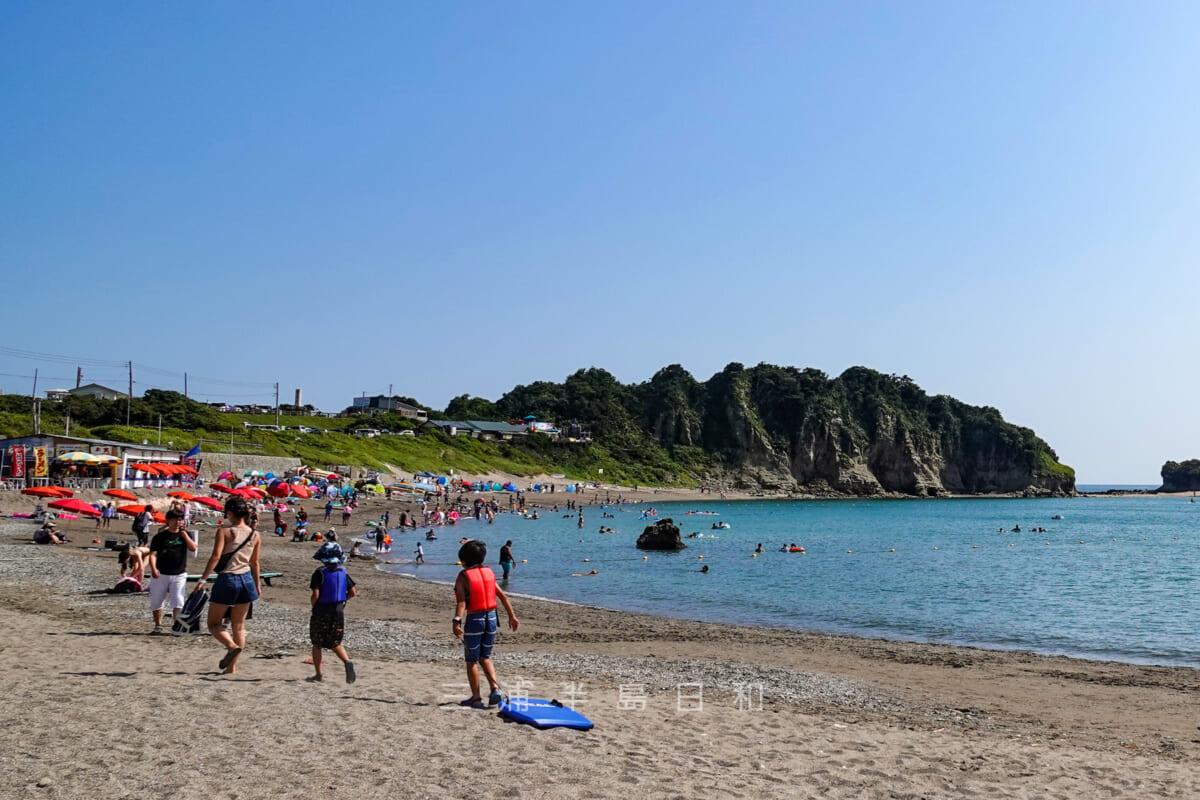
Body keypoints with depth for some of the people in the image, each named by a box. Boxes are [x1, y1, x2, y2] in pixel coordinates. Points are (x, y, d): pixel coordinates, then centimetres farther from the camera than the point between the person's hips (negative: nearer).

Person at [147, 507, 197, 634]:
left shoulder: (185, 534, 8)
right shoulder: (160, 536, 1)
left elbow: (193, 548, -8)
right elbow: (153, 554, -5)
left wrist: (183, 533, -12)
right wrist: (153, 568, -22)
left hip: (179, 575, 0)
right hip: (161, 575, 0)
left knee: (178, 602, -12)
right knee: (156, 602, 9)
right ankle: (158, 625, 26)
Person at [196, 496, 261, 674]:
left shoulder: (224, 531, -9)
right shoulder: (254, 535, 6)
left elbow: (216, 556, -19)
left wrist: (203, 579, -17)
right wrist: (257, 585, 22)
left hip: (227, 579, -5)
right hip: (246, 580, 5)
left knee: (214, 623, 8)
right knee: (239, 626, 13)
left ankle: (232, 646, -18)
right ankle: (232, 666, 15)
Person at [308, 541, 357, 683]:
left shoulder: (320, 572, -13)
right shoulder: (343, 572, 2)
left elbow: (315, 594, -19)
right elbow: (353, 592, 3)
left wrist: (313, 604, 2)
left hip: (321, 612, -4)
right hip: (339, 611, 4)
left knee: (317, 644, 13)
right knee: (335, 644, 15)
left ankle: (318, 675, 16)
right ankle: (347, 662, -11)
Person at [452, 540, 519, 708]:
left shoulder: (463, 576, -8)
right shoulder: (489, 572, 7)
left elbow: (461, 601, -22)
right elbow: (503, 596, 8)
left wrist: (456, 622, -31)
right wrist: (512, 616, 14)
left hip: (474, 619, -5)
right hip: (491, 618, 5)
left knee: (472, 661, 9)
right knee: (485, 658, 19)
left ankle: (476, 698, 10)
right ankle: (495, 689, 2)